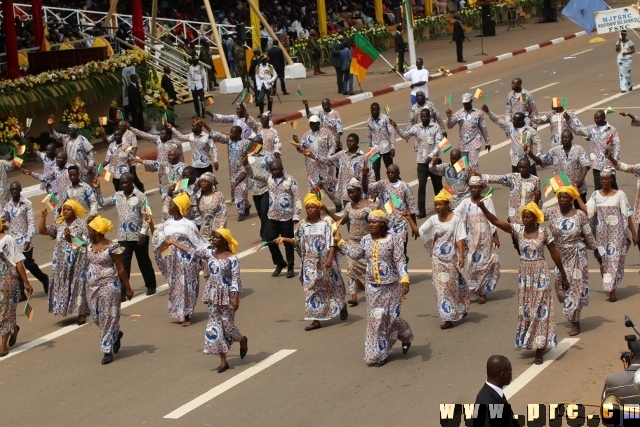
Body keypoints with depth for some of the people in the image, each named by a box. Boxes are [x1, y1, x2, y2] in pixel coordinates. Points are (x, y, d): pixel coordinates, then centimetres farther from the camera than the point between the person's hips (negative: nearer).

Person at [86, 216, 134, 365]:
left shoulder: (112, 247, -13)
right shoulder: (90, 247, 6)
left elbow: (121, 269, -10)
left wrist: (128, 288, -8)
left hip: (108, 286, -7)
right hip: (92, 286, 7)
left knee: (108, 317, -2)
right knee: (96, 317, 12)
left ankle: (107, 350, 4)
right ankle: (116, 334, 38)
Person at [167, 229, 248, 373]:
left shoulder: (232, 258, -14)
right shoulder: (209, 253, 3)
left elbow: (236, 280, -16)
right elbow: (191, 251, 11)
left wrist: (236, 298, -20)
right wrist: (173, 243, 15)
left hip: (227, 296, -6)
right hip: (213, 295, 6)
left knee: (227, 324, 1)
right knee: (215, 325, 3)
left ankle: (243, 340, 36)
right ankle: (223, 361, 8)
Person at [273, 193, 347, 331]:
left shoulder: (326, 222, -9)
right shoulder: (303, 225, 3)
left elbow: (332, 242, -12)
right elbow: (297, 241, 13)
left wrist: (330, 258, -20)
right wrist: (284, 239, 4)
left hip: (324, 261, -3)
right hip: (310, 263, 3)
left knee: (331, 285, 11)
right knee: (311, 288, -1)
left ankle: (342, 306, 40)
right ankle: (316, 320, 2)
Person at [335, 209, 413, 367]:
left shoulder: (392, 239, -10)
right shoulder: (366, 240, 4)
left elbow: (400, 261, -12)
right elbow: (356, 254, 16)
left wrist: (404, 278, -24)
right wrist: (340, 241, 15)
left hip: (391, 285, -4)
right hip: (372, 286, 4)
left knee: (392, 316, 1)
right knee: (376, 318, 4)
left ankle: (405, 336, 34)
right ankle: (379, 353, 12)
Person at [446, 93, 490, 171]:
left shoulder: (478, 113, 1)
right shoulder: (459, 113, 4)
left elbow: (483, 128, 7)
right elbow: (449, 126, -1)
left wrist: (487, 142, 10)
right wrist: (449, 117, -19)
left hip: (474, 144, -3)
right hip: (462, 144, 3)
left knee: (474, 164, -14)